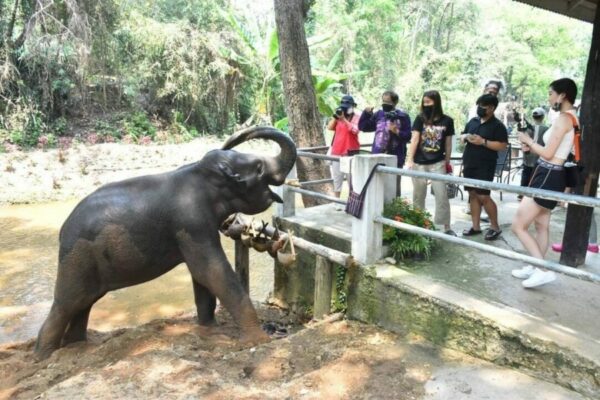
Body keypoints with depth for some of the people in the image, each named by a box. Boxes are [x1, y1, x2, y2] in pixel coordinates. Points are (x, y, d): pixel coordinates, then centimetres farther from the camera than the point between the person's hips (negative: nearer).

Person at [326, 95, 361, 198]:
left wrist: (344, 119, -20)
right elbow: (330, 127, 2)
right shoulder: (338, 116, 12)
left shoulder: (357, 117, -2)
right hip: (337, 152, 5)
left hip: (350, 152, -5)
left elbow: (355, 130, -18)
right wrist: (335, 116, -9)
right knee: (337, 178, 11)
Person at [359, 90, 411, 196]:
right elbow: (362, 127, 12)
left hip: (395, 158, -4)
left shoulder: (403, 116, -3)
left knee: (394, 188, 4)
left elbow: (407, 136, -7)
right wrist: (366, 113, 1)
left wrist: (396, 131, -22)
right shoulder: (378, 114, 9)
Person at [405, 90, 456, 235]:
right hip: (419, 163, 1)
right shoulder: (420, 119, -2)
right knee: (418, 195, 10)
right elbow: (414, 139, -8)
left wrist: (447, 163, 9)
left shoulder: (447, 121, -1)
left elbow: (448, 143, 6)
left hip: (437, 163, 0)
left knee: (442, 195, -1)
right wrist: (409, 160, -15)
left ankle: (447, 227, 8)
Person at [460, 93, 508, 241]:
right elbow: (462, 137, 20)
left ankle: (495, 227, 8)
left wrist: (483, 142, -20)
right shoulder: (473, 121, 13)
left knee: (483, 196, -8)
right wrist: (464, 137, -3)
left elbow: (503, 146, -13)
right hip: (469, 164, 6)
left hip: (485, 166, -6)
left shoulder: (497, 125, -6)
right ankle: (476, 226, 17)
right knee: (473, 195, 9)